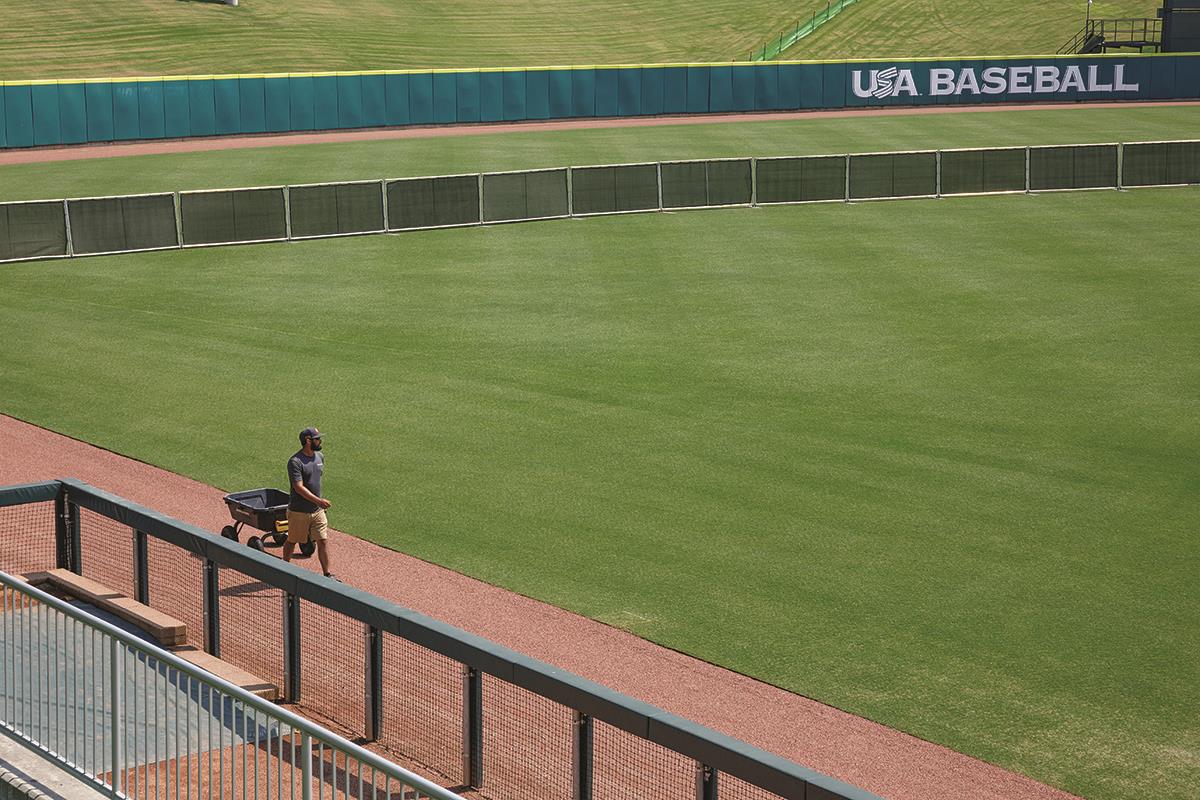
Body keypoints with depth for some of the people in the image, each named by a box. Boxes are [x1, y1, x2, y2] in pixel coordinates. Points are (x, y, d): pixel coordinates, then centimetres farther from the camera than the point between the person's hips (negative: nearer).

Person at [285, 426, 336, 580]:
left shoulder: (320, 457, 5)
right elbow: (299, 488, -25)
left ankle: (327, 574, 6)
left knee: (322, 541, 1)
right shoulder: (295, 462, -19)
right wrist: (319, 501, -31)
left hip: (317, 510, 6)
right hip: (298, 512, -5)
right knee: (292, 541, 11)